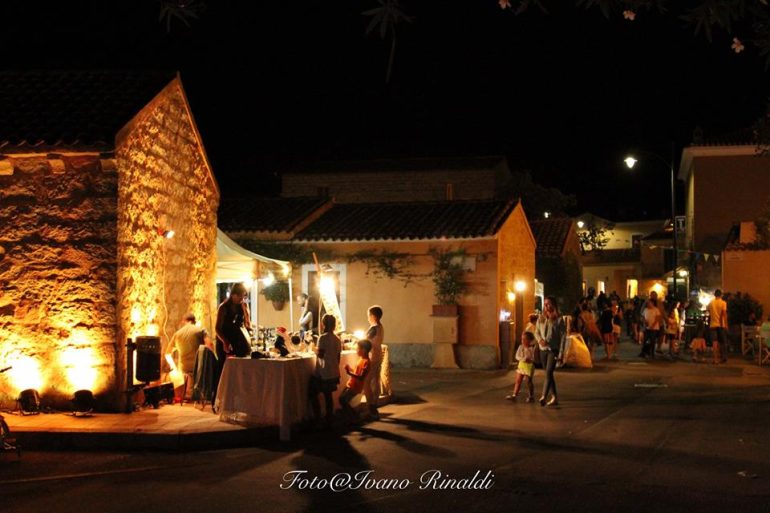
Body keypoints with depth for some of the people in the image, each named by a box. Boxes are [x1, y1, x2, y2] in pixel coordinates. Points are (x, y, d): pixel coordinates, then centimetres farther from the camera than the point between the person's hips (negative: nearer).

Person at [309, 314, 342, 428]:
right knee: (328, 396, 12)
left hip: (323, 373, -7)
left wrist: (315, 350, -1)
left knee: (313, 394, 5)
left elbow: (320, 354, -21)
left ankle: (317, 419, 1)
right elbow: (338, 357, 11)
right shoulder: (337, 339, 7)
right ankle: (329, 421, 13)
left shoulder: (323, 337, -15)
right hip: (333, 373, 7)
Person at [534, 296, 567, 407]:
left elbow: (563, 336, -6)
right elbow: (536, 332, 13)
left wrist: (560, 353, -11)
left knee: (548, 373, -17)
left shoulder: (559, 319, -5)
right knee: (549, 374, 11)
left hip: (553, 349, -6)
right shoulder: (541, 319, 8)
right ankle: (554, 397, 19)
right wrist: (539, 340, -10)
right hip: (543, 350, 6)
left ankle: (544, 397, -25)